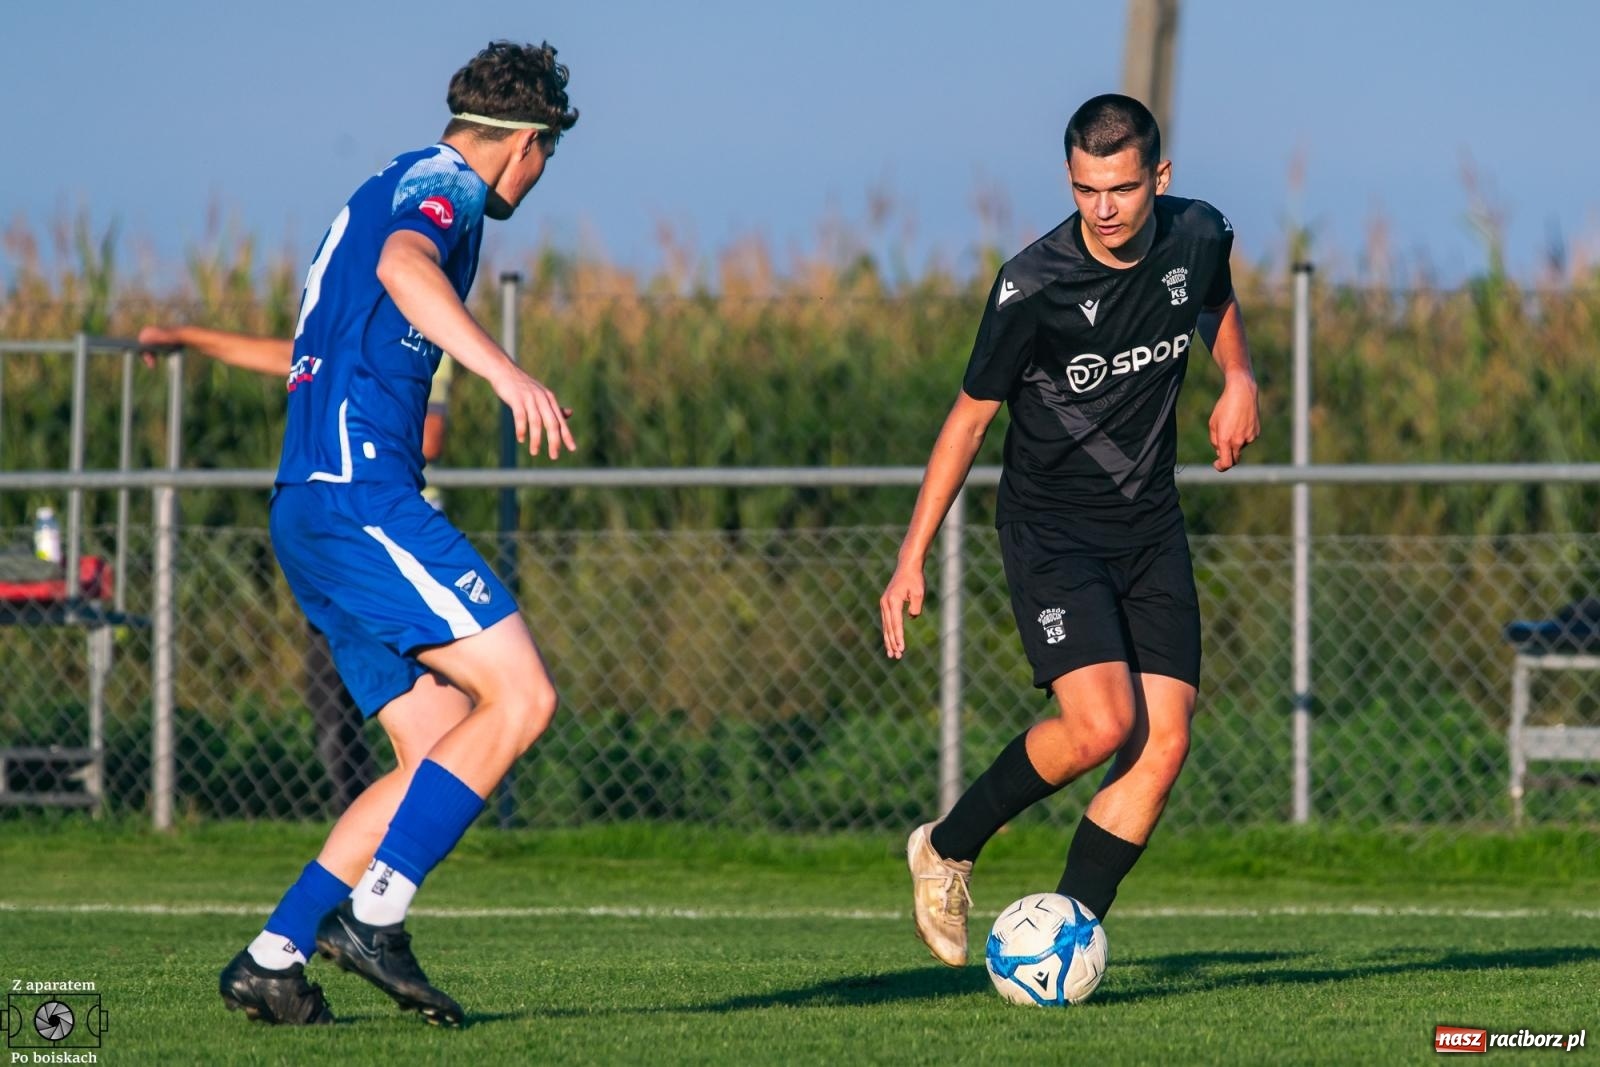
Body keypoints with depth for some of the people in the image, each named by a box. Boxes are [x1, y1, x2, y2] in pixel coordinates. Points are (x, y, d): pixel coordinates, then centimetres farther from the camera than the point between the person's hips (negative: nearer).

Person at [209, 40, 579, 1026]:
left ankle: (272, 960, 0)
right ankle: (372, 912, -19)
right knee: (522, 697, -15)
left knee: (442, 755, 5)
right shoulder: (442, 188, -4)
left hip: (312, 507, 10)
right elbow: (404, 266, -30)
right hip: (360, 499, -10)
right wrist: (506, 370, -42)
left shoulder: (393, 188, 26)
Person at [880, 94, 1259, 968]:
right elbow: (971, 414, -8)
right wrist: (912, 558, -9)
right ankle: (946, 849, 2)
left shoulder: (1197, 237, -5)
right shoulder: (1034, 285, -19)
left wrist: (1238, 380, 3)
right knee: (1100, 723, -22)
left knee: (1164, 745, -7)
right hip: (1050, 528, -5)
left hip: (1150, 527, 5)